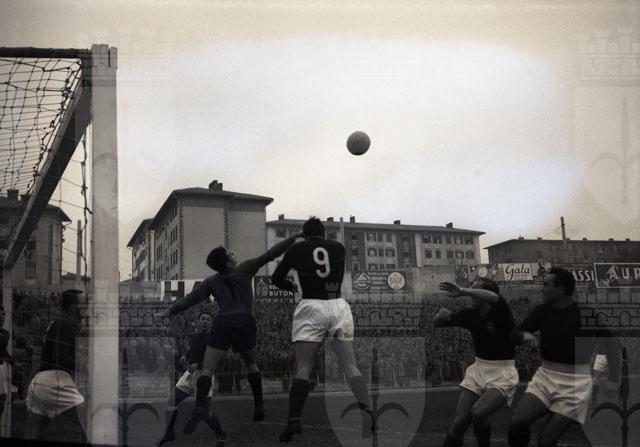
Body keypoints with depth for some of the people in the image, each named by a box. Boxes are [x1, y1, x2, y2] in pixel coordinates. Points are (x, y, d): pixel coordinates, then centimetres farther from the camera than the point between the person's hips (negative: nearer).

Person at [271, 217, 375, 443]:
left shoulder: (296, 249, 10)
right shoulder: (338, 247, 15)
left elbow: (276, 279, 18)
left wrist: (292, 286, 38)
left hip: (311, 306, -2)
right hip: (339, 306, 2)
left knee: (303, 368, -5)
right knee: (350, 366, -1)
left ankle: (294, 420, -20)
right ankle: (367, 411, -22)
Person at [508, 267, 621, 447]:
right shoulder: (543, 311, 4)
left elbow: (611, 344, -1)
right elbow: (514, 333, 7)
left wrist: (614, 381, -2)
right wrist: (524, 335, -16)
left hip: (574, 383, -4)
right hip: (545, 377, 4)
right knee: (518, 423, -19)